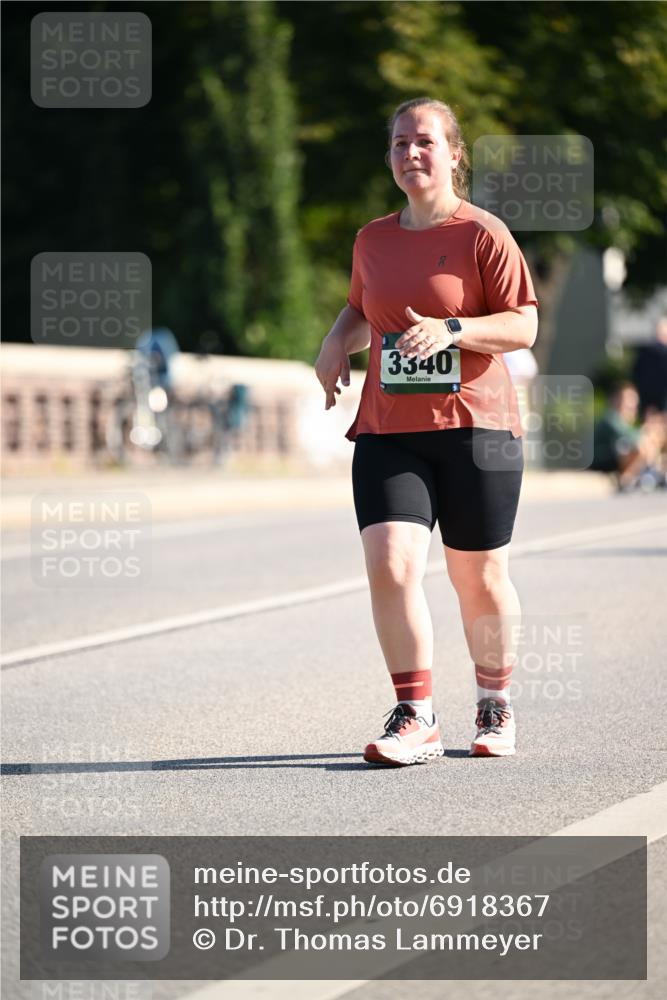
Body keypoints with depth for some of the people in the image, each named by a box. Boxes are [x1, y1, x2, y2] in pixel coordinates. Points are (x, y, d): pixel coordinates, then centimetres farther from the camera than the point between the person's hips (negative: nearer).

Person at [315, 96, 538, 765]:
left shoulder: (483, 234, -3)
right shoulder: (373, 240, 12)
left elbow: (524, 326, -7)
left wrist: (452, 330, -21)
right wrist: (338, 341, 9)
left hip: (474, 428, -3)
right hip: (387, 432, 3)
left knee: (480, 580, 5)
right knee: (390, 564, -15)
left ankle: (496, 706, 29)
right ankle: (416, 719, -7)